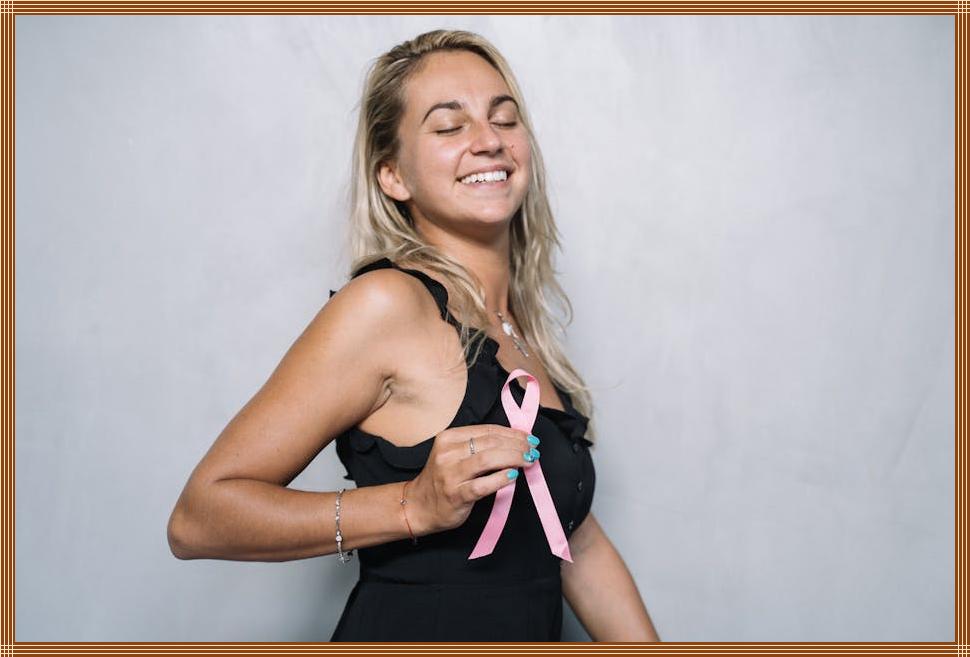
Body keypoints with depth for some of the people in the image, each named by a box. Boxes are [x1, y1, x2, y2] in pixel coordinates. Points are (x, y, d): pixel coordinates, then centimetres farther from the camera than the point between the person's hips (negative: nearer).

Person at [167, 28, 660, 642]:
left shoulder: (521, 328, 5)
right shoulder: (388, 304, -18)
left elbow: (577, 544, 11)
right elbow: (199, 516, -20)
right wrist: (415, 505, -28)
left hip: (533, 634, 7)